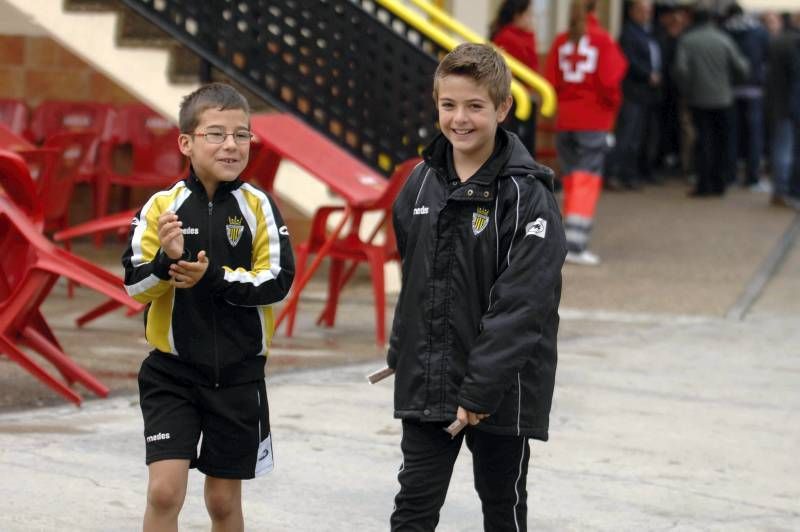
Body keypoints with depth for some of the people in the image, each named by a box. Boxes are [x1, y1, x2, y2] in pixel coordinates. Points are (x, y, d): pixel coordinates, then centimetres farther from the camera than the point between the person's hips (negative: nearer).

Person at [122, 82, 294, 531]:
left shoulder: (258, 208, -4)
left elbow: (278, 282, -10)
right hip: (172, 372, -1)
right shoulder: (161, 207, -5)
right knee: (165, 490, -12)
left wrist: (214, 277, -21)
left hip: (239, 374, 1)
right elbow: (136, 285, -6)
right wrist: (166, 261, -26)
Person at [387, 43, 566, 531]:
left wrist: (481, 389, -22)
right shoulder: (423, 183, 4)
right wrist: (401, 354, 15)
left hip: (501, 389, -5)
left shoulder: (527, 195, -15)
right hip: (426, 383, 5)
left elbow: (521, 303, -19)